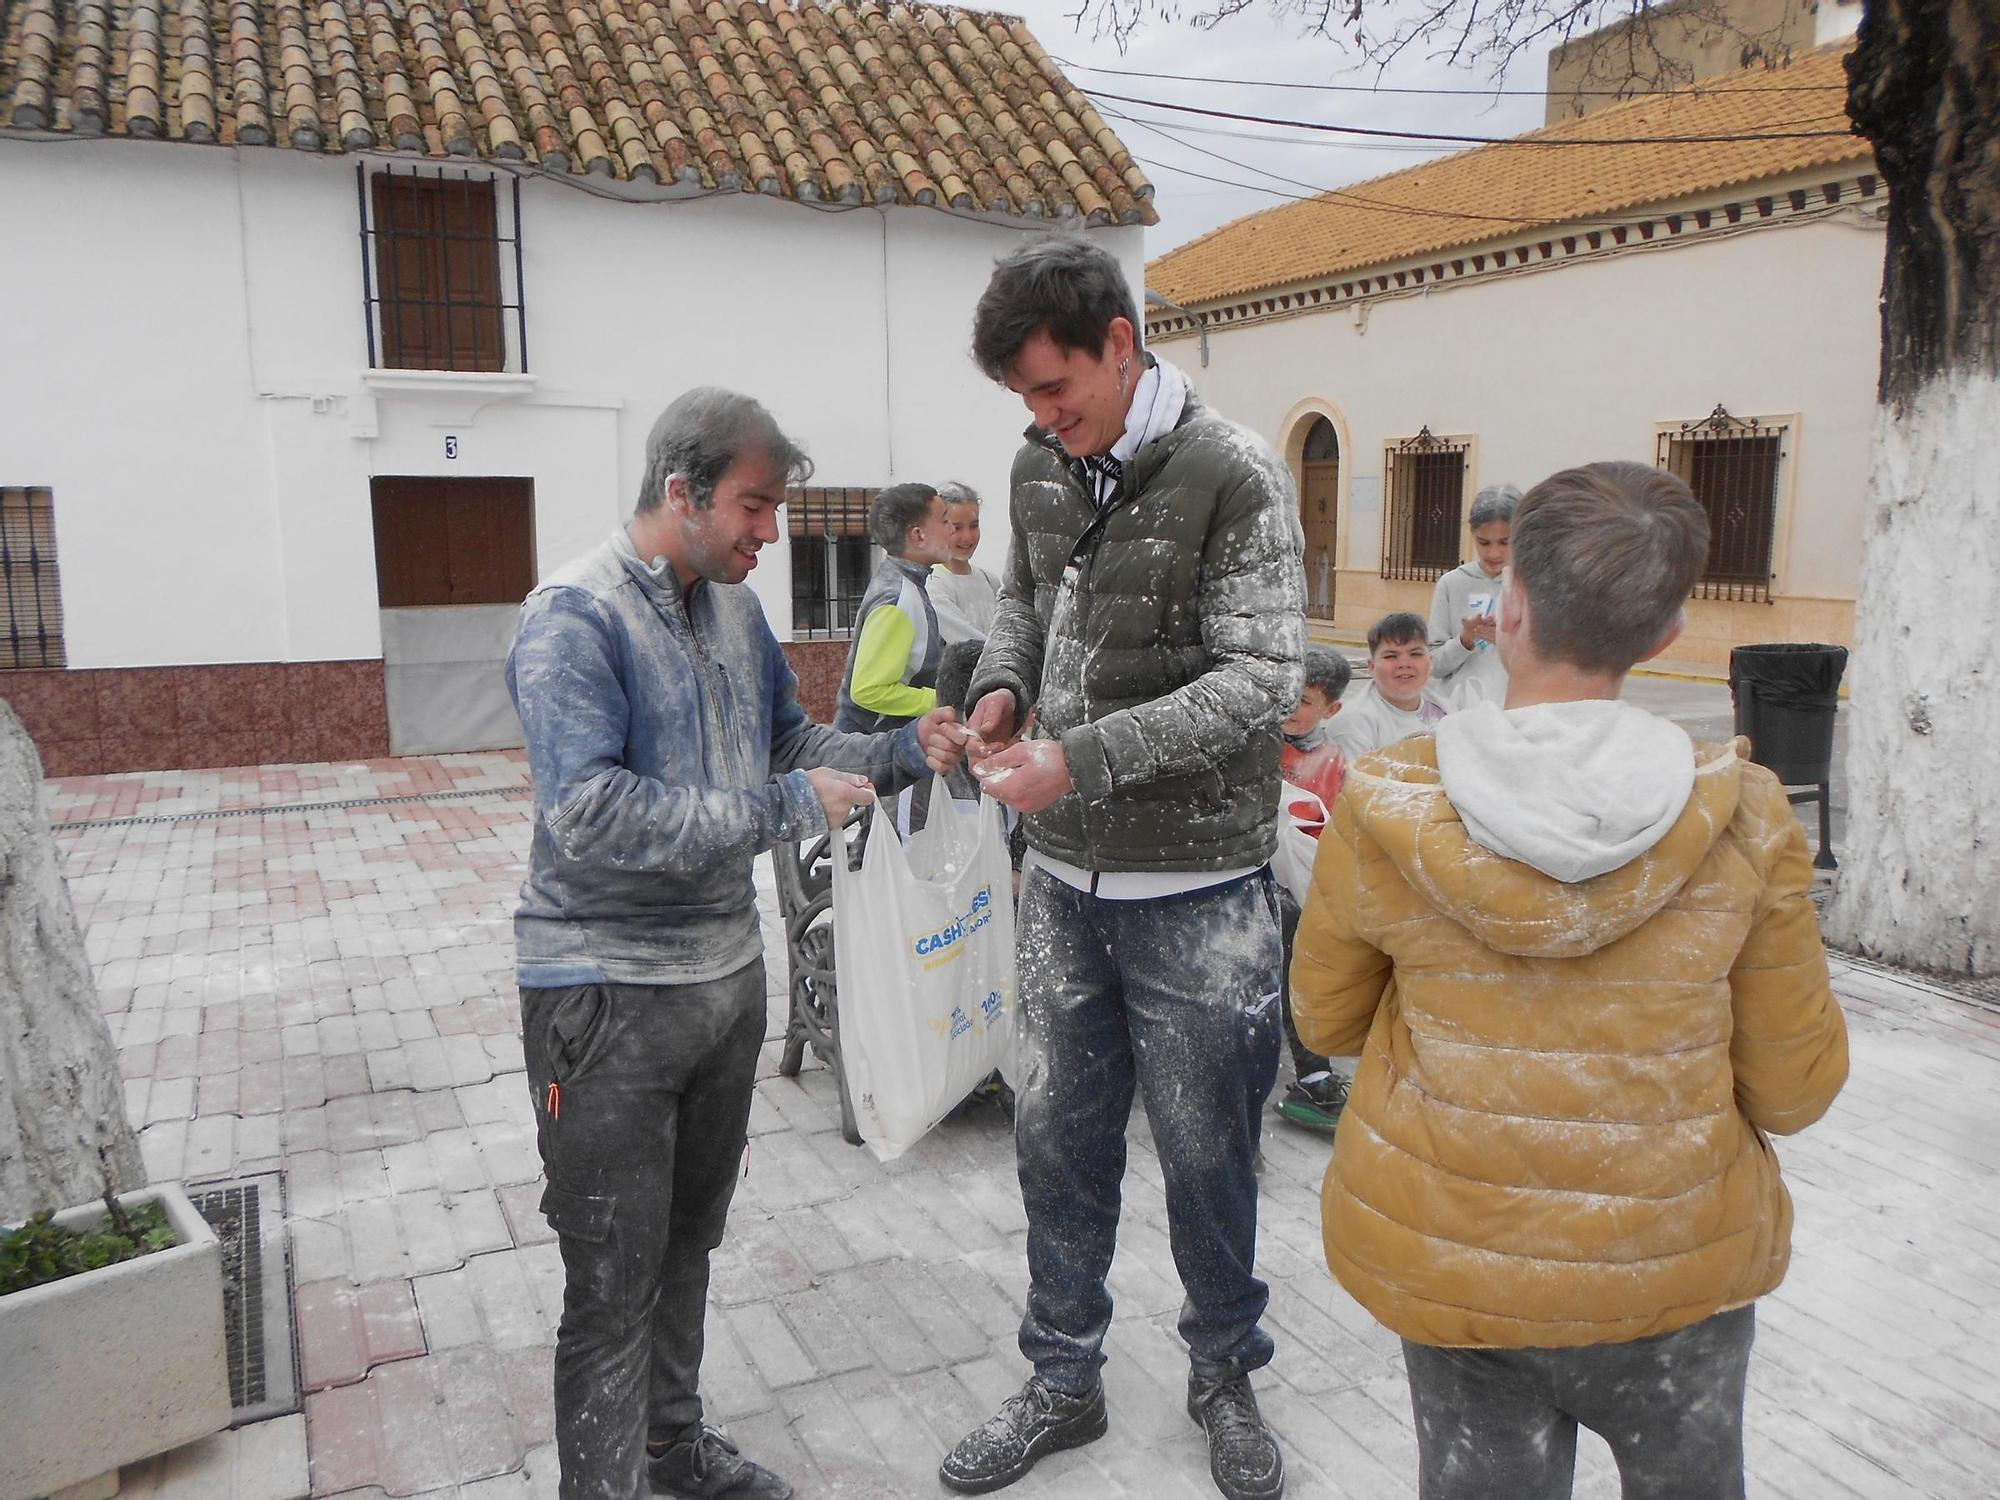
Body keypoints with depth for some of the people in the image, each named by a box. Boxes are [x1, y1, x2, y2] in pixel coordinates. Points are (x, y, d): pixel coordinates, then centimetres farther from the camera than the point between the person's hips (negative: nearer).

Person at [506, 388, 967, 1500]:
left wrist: (903, 751, -3)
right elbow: (593, 815, -28)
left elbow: (793, 741, 14)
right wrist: (789, 807, -25)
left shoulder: (735, 606, 5)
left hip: (728, 969, 8)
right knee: (614, 1283, 4)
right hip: (609, 989, -7)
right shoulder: (575, 617, -18)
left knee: (690, 1238, 23)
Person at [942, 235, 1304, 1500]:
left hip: (1193, 888, -5)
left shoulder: (1234, 476, -14)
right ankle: (1064, 1383, 35)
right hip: (1064, 876, 5)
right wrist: (1003, 684, -1)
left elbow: (1259, 679, -18)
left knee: (1205, 1154, 11)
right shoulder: (1042, 467, 5)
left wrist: (1082, 760, -24)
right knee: (1060, 1138, 15)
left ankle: (1225, 1375, 37)